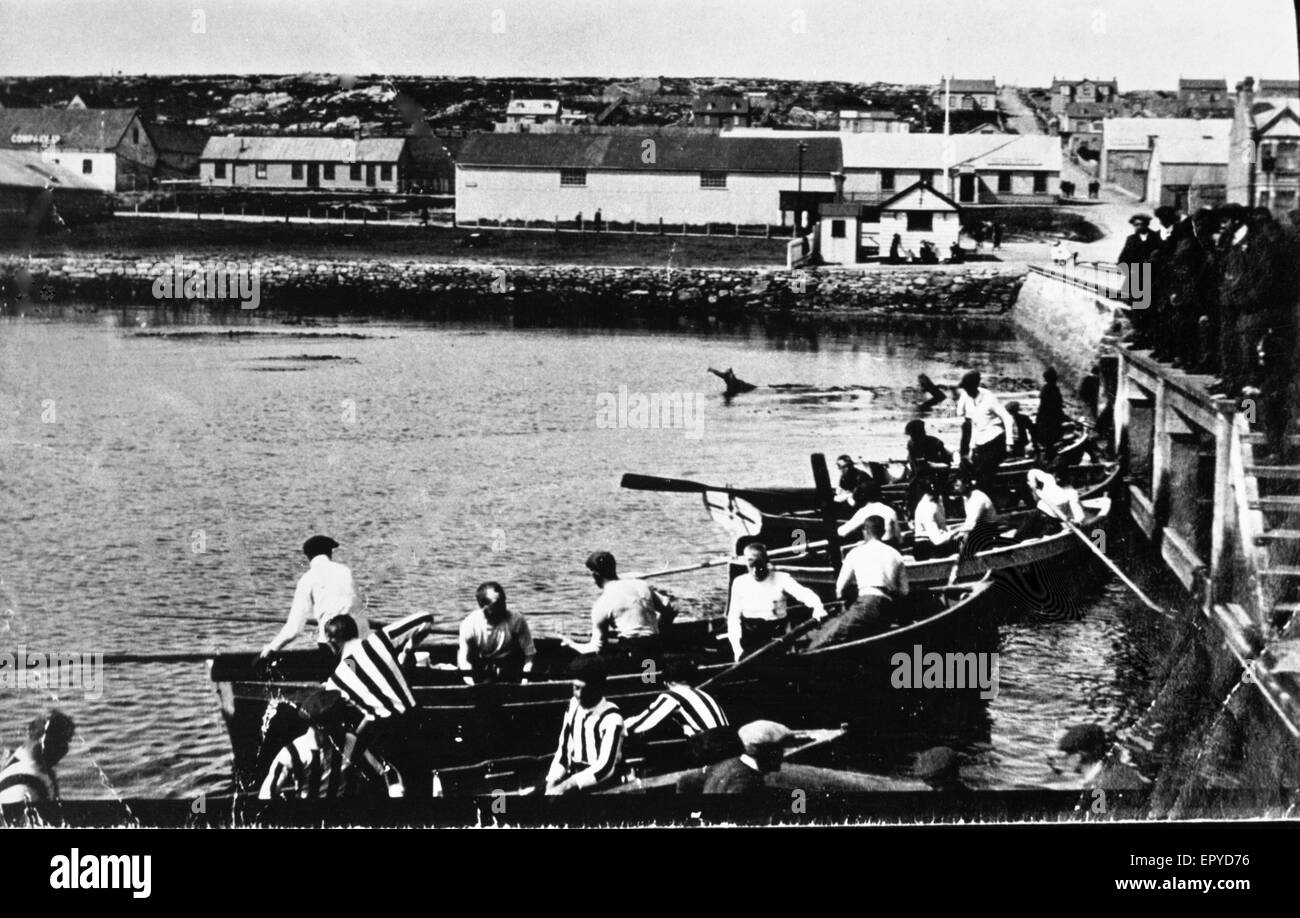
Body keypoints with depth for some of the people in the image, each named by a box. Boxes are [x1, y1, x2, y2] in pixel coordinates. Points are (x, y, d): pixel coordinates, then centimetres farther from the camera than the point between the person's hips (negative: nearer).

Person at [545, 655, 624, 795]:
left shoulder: (611, 718, -16)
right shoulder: (574, 705, 5)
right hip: (573, 776, 7)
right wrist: (552, 781, -5)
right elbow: (563, 750, 9)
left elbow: (605, 768, -22)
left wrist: (566, 786, -24)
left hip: (601, 785, -7)